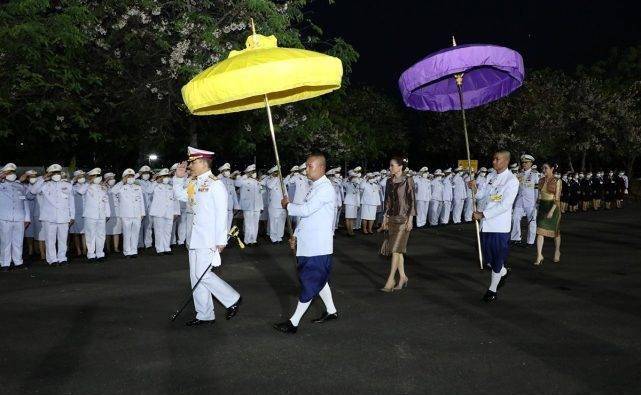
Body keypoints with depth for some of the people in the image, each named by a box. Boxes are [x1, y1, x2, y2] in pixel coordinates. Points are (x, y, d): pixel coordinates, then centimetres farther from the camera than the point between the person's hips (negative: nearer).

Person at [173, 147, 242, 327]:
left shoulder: (215, 184, -12)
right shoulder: (194, 184, 11)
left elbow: (222, 214, -15)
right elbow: (180, 195, 28)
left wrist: (221, 240, -17)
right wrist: (179, 177, 12)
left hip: (208, 239, -9)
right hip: (195, 238, 9)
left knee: (202, 274, -10)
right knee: (196, 276, 9)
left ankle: (233, 299, 8)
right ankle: (204, 316, 17)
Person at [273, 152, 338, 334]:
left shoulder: (325, 188, -16)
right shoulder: (314, 187, 15)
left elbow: (305, 210, -23)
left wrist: (288, 205, -6)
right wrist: (296, 235, 16)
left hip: (318, 247, -10)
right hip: (308, 244, 10)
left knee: (310, 282, -4)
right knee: (317, 279, 18)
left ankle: (294, 322, -1)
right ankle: (331, 311, 32)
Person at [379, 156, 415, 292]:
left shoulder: (407, 180, -8)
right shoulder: (389, 181, 10)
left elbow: (412, 201, -9)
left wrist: (410, 219, -14)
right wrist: (385, 218, 14)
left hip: (403, 219, -7)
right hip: (391, 218, 7)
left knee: (396, 249, -9)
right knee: (397, 250, 9)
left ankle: (390, 281, -7)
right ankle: (402, 277, 20)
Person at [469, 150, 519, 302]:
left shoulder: (511, 180, -12)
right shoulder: (490, 176, 9)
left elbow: (505, 205, -18)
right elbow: (482, 195, 10)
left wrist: (483, 214, -20)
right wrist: (475, 188, -12)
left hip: (499, 225, -6)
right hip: (485, 223, 6)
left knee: (497, 258, 4)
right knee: (487, 256, 15)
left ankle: (493, 289, 18)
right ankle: (503, 272, 42)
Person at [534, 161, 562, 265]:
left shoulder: (557, 181, -9)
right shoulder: (541, 181, 6)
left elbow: (557, 198, -13)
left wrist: (551, 211, -21)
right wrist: (538, 208, 16)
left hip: (553, 207, -4)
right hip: (542, 207, 4)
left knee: (555, 231, 12)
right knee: (540, 231, -6)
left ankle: (557, 252, 32)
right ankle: (539, 255, -6)